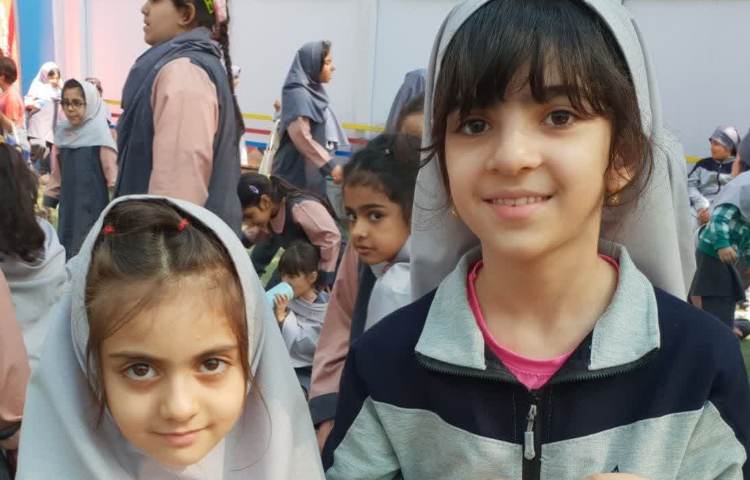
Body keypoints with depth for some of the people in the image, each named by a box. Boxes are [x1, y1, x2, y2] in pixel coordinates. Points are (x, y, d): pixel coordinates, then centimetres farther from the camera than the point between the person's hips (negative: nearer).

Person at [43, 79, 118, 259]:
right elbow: (57, 173, 16)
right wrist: (48, 202, 17)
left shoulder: (100, 134, -11)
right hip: (69, 207, 6)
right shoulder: (63, 132, 8)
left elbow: (113, 173, -13)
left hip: (93, 208, -6)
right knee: (67, 251, 10)